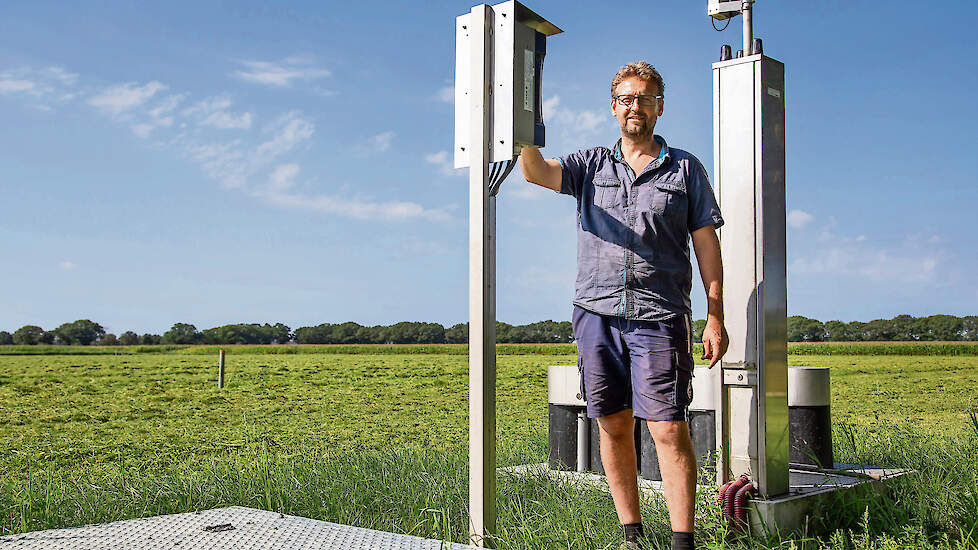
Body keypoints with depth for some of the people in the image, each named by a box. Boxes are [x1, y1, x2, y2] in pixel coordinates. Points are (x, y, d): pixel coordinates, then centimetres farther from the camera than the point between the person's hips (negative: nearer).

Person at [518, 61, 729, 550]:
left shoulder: (686, 169, 11)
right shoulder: (592, 165, 15)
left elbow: (707, 244, 8)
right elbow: (537, 172, -2)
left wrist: (715, 318, 1)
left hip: (659, 316, -2)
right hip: (597, 313, 2)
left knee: (668, 429, -9)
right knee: (614, 426, 7)